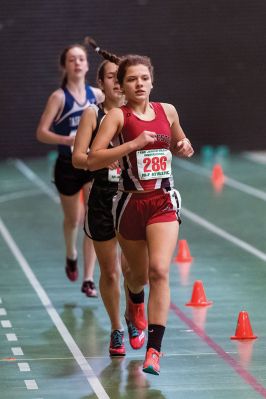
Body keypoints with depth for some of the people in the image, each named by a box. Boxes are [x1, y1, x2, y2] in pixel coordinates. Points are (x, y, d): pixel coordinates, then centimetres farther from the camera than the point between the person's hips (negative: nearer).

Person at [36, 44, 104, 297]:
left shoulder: (95, 94, -1)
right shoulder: (59, 97, -12)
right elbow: (41, 133, -19)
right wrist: (67, 139, -34)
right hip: (67, 166, -2)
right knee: (73, 220, 14)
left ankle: (88, 279, -6)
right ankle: (71, 256, 47)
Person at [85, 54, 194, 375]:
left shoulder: (167, 111, 6)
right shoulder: (117, 116, -7)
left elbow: (176, 145, 25)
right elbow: (92, 160, -17)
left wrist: (184, 147, 2)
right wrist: (133, 144, -24)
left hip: (163, 203, 1)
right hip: (131, 202, -1)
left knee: (159, 270, -18)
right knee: (138, 274, 15)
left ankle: (154, 348, -18)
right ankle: (135, 307, 54)